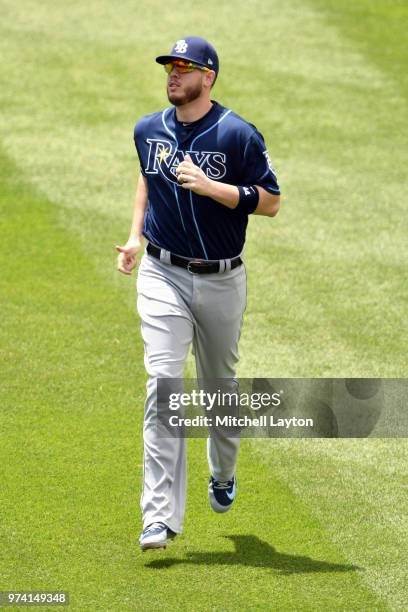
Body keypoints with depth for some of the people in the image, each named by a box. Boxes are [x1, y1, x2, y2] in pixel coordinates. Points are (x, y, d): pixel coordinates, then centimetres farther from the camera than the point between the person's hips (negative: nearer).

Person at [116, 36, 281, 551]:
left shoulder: (237, 135, -10)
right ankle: (161, 515, -20)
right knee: (163, 380, -14)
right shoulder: (148, 130, 3)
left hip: (221, 279, -1)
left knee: (220, 384, 14)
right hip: (163, 275, 1)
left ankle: (223, 474, 45)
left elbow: (270, 201, -11)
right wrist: (135, 236, 12)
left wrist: (210, 186, -23)